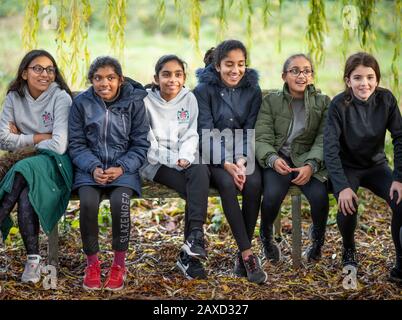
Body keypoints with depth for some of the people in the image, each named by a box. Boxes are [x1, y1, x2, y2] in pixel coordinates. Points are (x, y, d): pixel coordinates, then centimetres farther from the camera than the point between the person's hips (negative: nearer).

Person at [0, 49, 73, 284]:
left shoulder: (61, 98, -9)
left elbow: (58, 145, -19)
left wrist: (24, 141, -5)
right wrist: (40, 137, -7)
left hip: (55, 162, -4)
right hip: (25, 164, 4)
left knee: (23, 171, -35)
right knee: (25, 195, -31)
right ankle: (33, 257, -26)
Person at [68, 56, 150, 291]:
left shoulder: (134, 102, -3)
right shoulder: (81, 102, 0)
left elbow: (140, 144, 0)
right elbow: (77, 144, 3)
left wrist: (121, 168, -16)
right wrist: (93, 168, -15)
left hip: (124, 167, -1)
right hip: (91, 167, 1)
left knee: (120, 201, -31)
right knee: (88, 202, -29)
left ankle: (119, 263, -11)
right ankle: (92, 262, -8)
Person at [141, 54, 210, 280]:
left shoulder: (189, 99, 10)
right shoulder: (146, 101, 0)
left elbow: (191, 135, 6)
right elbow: (147, 143, -4)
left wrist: (185, 158, -14)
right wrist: (173, 160, -15)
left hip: (185, 162, 3)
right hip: (157, 163, -3)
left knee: (200, 171, -33)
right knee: (197, 191, -29)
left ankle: (193, 244, -39)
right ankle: (192, 253, -29)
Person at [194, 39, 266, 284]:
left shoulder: (252, 90, 3)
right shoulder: (204, 90, -5)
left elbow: (250, 132, -2)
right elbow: (207, 133, -12)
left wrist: (242, 161, -20)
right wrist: (227, 165, -25)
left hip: (244, 156, 2)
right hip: (215, 157, -2)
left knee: (253, 184, -29)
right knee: (227, 184, -32)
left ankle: (242, 255, -19)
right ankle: (249, 255, -28)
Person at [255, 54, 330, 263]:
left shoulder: (322, 102, 6)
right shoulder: (270, 100, 4)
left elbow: (323, 141, -2)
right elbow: (262, 138, -3)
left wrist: (311, 165, -21)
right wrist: (273, 159, -24)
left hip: (308, 161, 1)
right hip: (277, 160, -1)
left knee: (320, 196, -27)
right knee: (272, 195, -30)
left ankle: (318, 242, 6)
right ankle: (266, 238, 5)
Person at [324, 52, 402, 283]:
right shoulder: (339, 105, -19)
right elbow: (331, 149, -23)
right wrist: (342, 186, -34)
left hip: (376, 166, 2)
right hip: (347, 167, -2)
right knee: (349, 205, -29)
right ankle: (349, 249, 3)